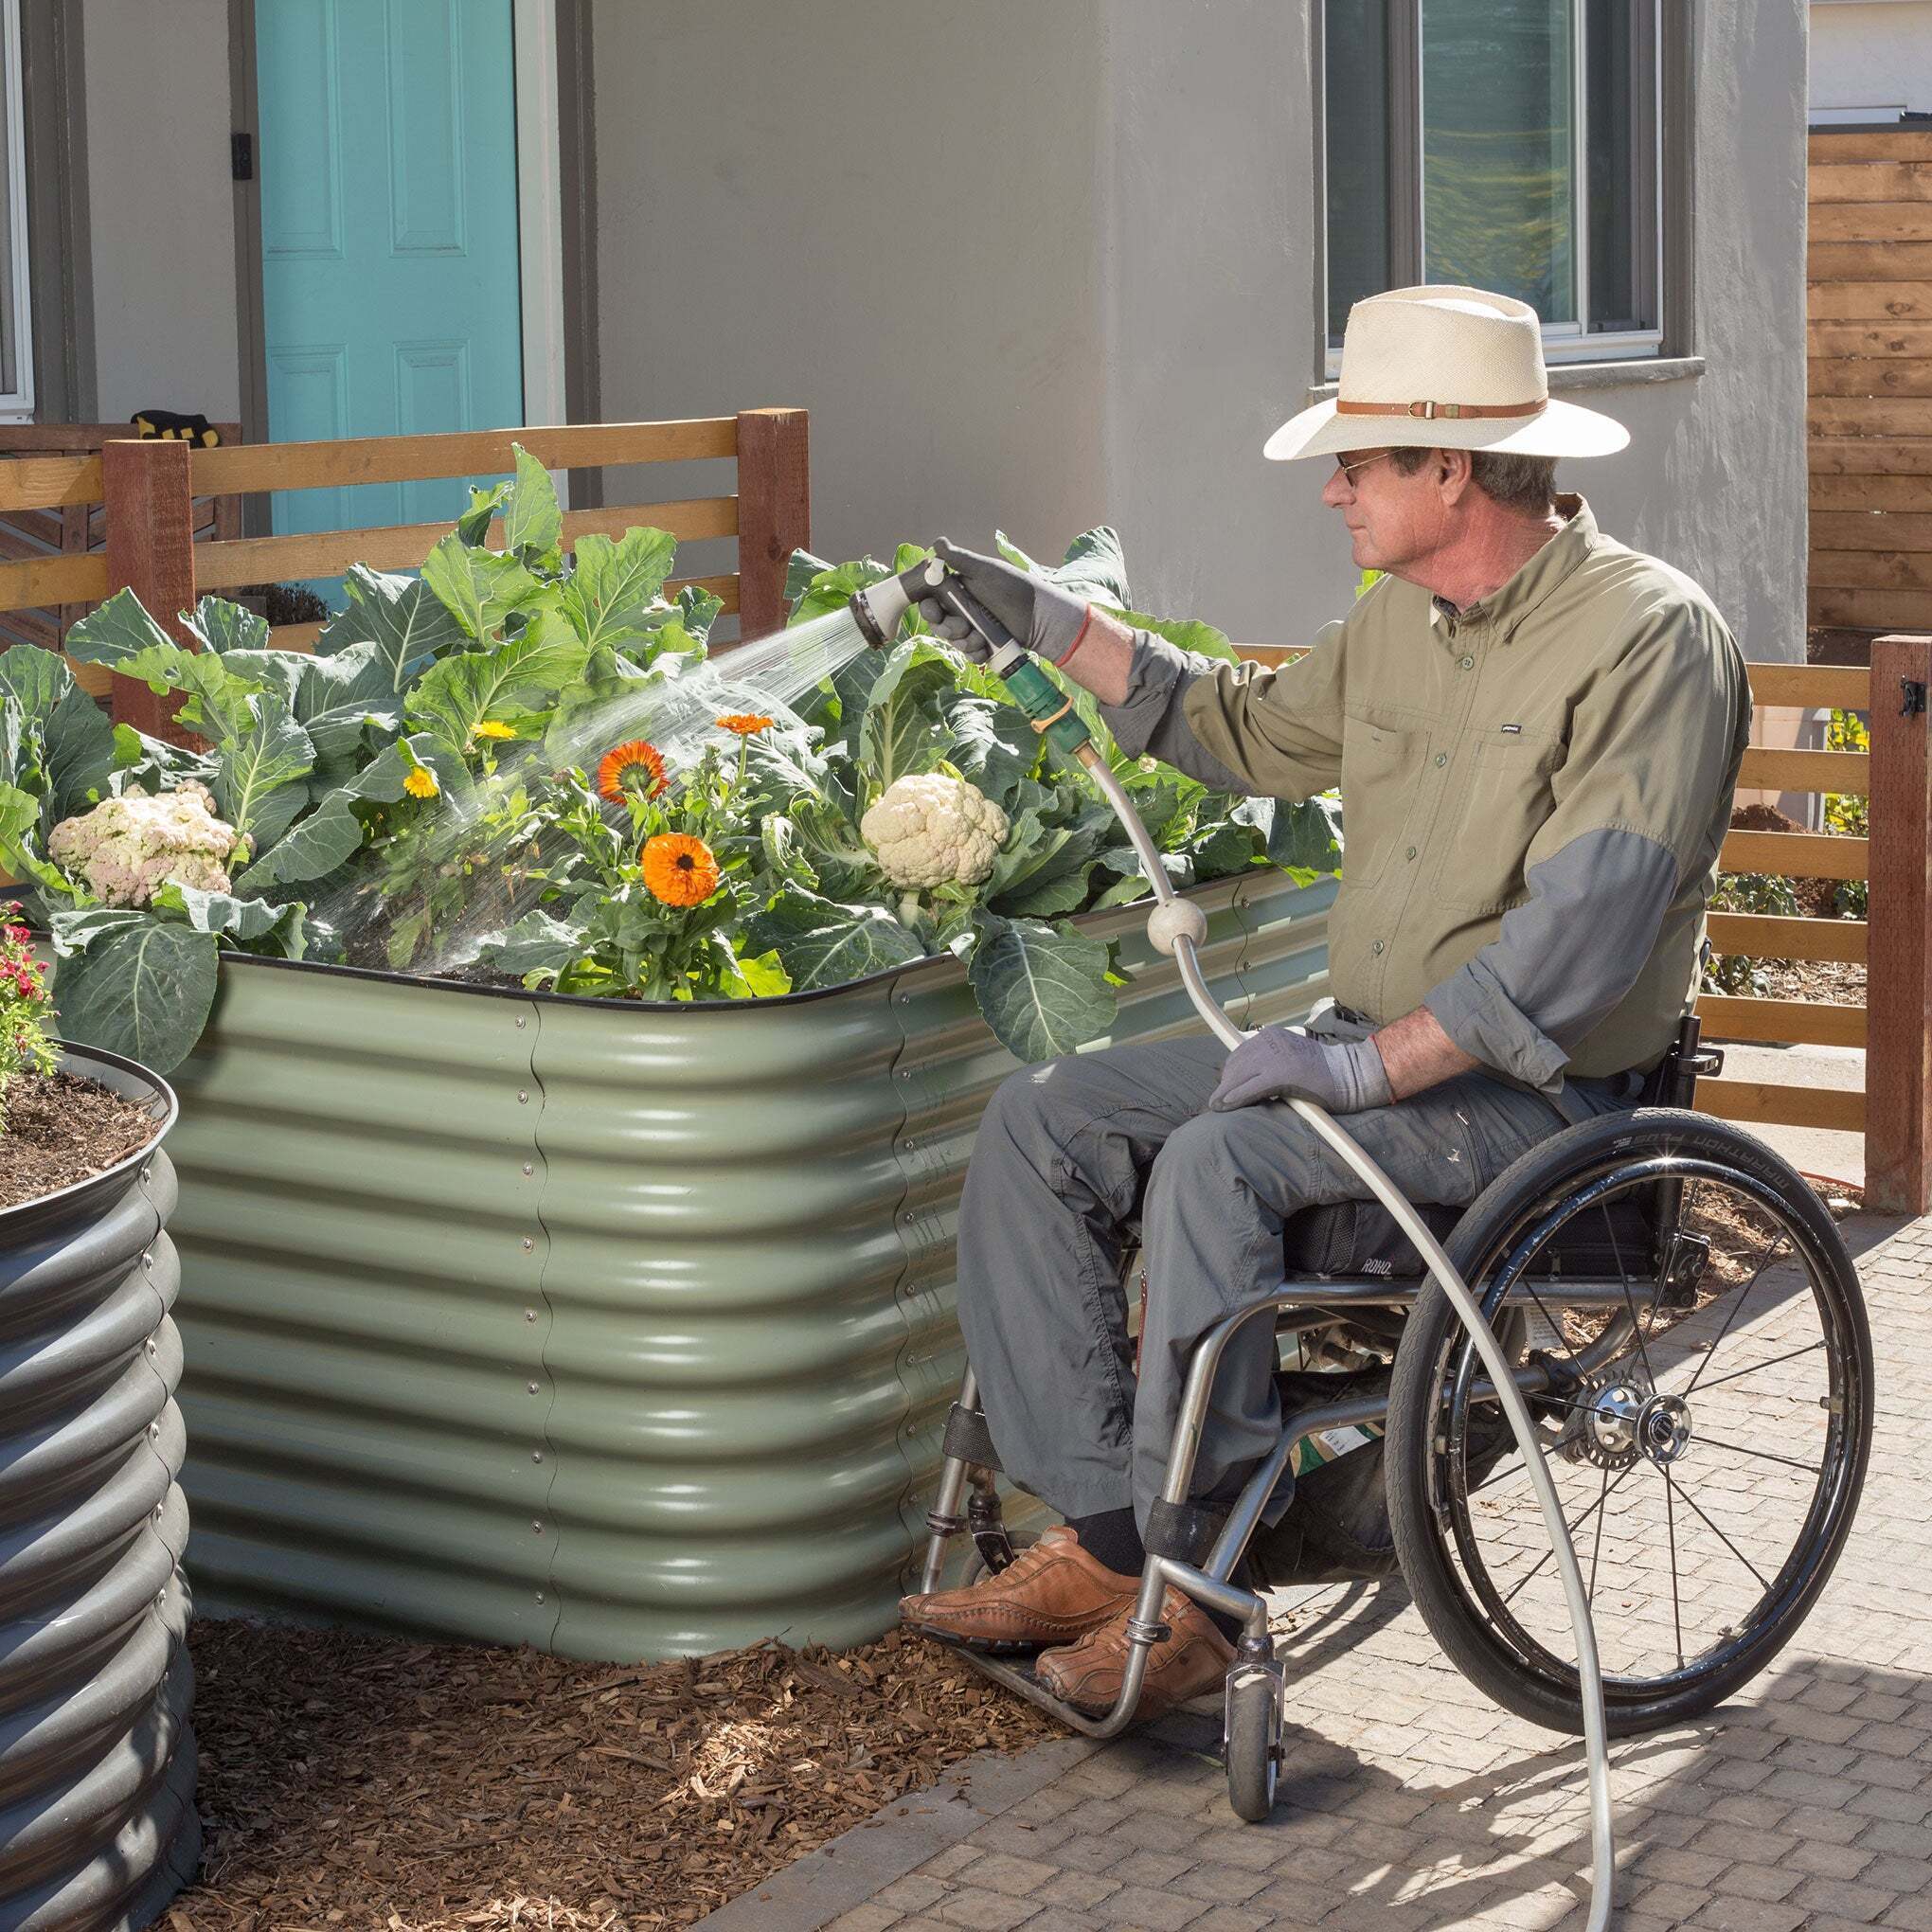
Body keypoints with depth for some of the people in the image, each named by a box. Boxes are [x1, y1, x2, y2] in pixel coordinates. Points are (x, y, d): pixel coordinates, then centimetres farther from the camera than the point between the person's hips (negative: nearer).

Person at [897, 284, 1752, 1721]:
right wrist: (1053, 625, 24)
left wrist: (1375, 1062, -30)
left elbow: (1591, 918, -25)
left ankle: (1196, 1587, -20)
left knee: (1218, 1162, -32)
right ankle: (1102, 1535, -7)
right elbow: (1258, 735, 29)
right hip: (1377, 1049, 9)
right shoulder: (1401, 619, 11)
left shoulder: (1651, 633, -16)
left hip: (1539, 1093, -8)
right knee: (1040, 1120, -6)